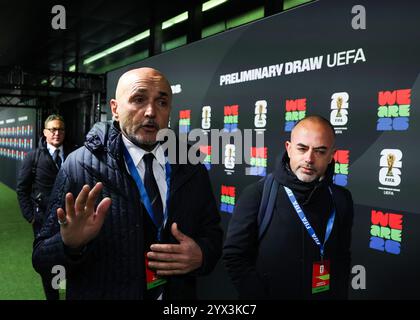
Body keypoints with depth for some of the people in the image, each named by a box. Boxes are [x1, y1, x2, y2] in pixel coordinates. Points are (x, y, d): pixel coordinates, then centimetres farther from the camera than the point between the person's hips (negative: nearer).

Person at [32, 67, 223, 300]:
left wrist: (202, 255, -18)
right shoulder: (79, 166, -15)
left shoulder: (192, 169, -6)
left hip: (177, 293, 3)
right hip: (99, 293, -2)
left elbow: (212, 233, 3)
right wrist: (70, 243, -33)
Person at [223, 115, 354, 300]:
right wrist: (258, 295, -16)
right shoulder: (257, 194, -17)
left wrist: (339, 294, -3)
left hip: (327, 295, 4)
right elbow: (234, 255, -14)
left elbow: (342, 257, 6)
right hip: (270, 293, -3)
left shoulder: (341, 200, -4)